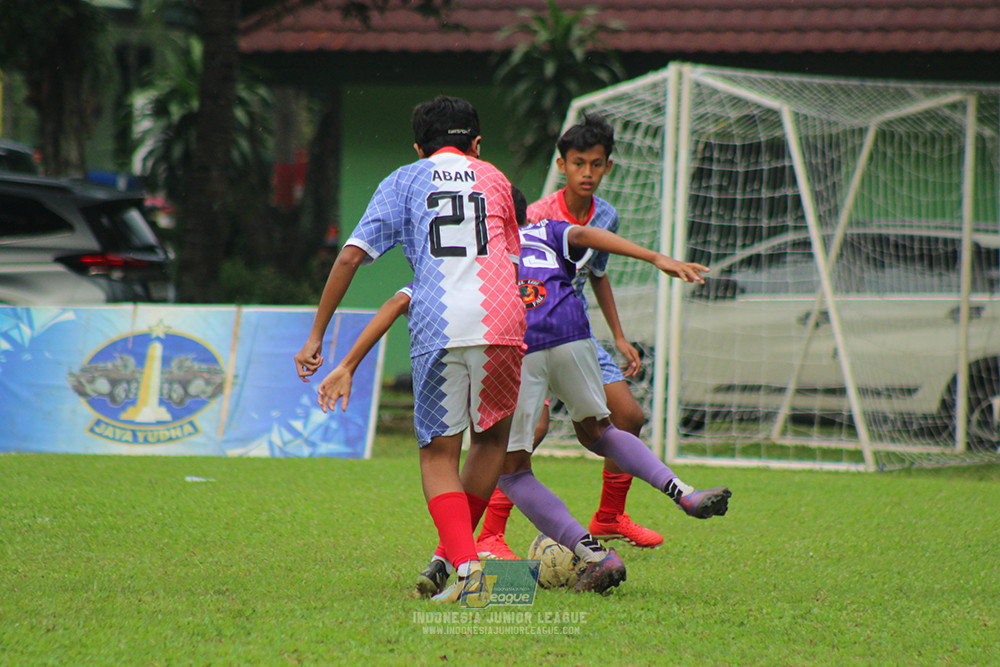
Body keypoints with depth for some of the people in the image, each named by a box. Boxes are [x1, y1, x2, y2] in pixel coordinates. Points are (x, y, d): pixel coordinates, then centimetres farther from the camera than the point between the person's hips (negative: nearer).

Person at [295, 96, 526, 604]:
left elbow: (350, 257, 8)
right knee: (492, 437, 21)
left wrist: (316, 336, 10)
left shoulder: (403, 181, 17)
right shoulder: (494, 179, 23)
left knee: (438, 453, 7)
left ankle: (464, 564, -13)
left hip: (436, 327, -1)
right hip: (499, 318, 1)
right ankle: (452, 554, 19)